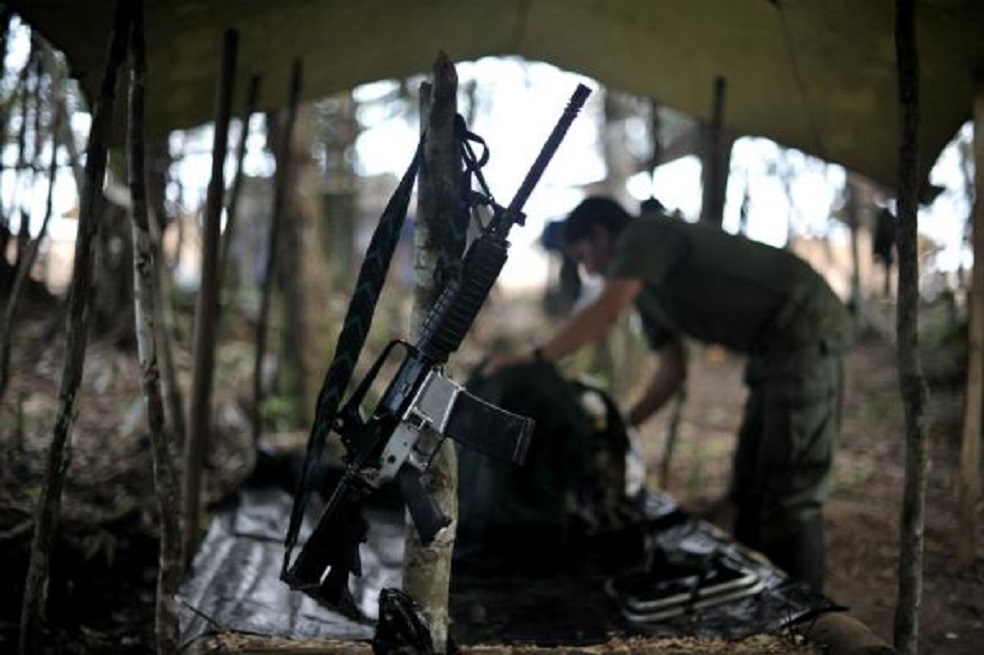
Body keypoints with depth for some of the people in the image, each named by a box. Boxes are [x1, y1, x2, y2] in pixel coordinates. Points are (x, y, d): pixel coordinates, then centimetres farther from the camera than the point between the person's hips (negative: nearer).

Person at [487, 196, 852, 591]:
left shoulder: (645, 234, -8)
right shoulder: (648, 292, 20)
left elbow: (607, 311, -23)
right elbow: (672, 370, 23)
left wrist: (535, 357, -18)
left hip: (806, 331, -10)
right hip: (777, 351, 10)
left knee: (788, 494, -9)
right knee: (749, 487, 14)